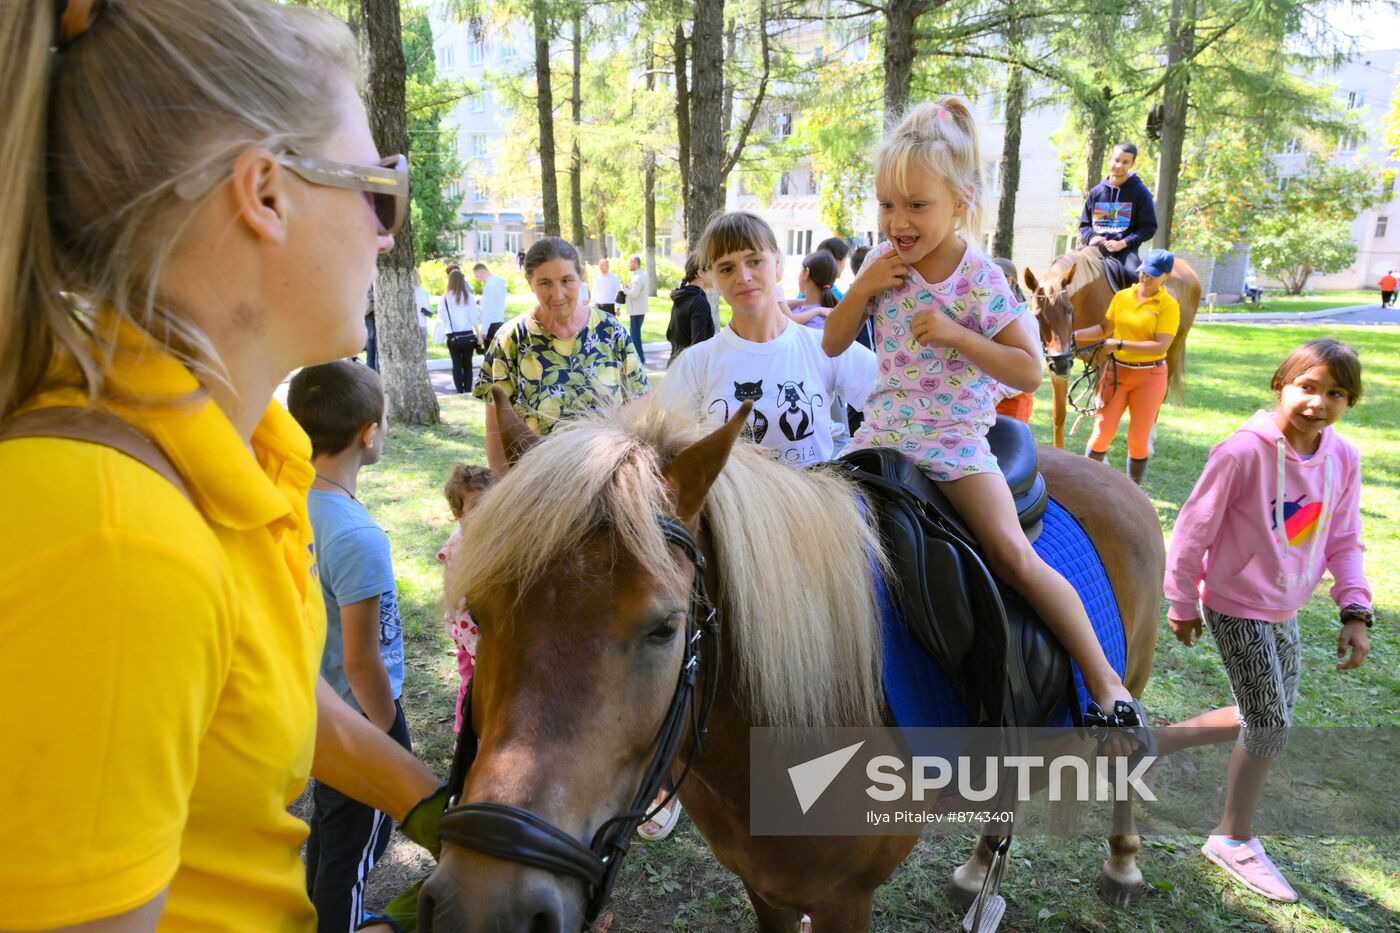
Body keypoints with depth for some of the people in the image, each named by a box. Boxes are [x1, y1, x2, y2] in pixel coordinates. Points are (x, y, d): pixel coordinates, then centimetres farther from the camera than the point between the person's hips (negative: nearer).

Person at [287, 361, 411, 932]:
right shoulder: (358, 537, -31)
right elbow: (362, 661, -26)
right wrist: (391, 739, -12)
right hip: (358, 716, -8)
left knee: (327, 823, 29)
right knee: (356, 846, 14)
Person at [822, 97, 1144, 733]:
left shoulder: (981, 281, -12)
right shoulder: (883, 263, 1)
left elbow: (1030, 371, -13)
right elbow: (833, 345, 5)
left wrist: (957, 334, -23)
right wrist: (861, 289, -11)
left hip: (956, 439, -5)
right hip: (882, 430, 5)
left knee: (1012, 554, -17)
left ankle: (1105, 682, -6)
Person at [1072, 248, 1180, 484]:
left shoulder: (1168, 305, -10)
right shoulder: (1122, 296, 3)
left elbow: (1161, 346, -19)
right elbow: (1105, 329, 12)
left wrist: (1120, 344, -23)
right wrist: (1074, 334, -2)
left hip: (1149, 376, -2)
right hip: (1116, 371, 3)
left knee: (1139, 438, 6)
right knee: (1102, 431, 0)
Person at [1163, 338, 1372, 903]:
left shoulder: (1343, 458, -5)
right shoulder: (1245, 451, -24)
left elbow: (1342, 539, 6)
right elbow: (1195, 528, -16)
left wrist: (1355, 612, -3)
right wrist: (1182, 604, -8)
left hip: (1285, 611, 7)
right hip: (1237, 607, -7)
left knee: (1268, 718, 16)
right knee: (1270, 724, 0)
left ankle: (1159, 737, 36)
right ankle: (1234, 841, 21)